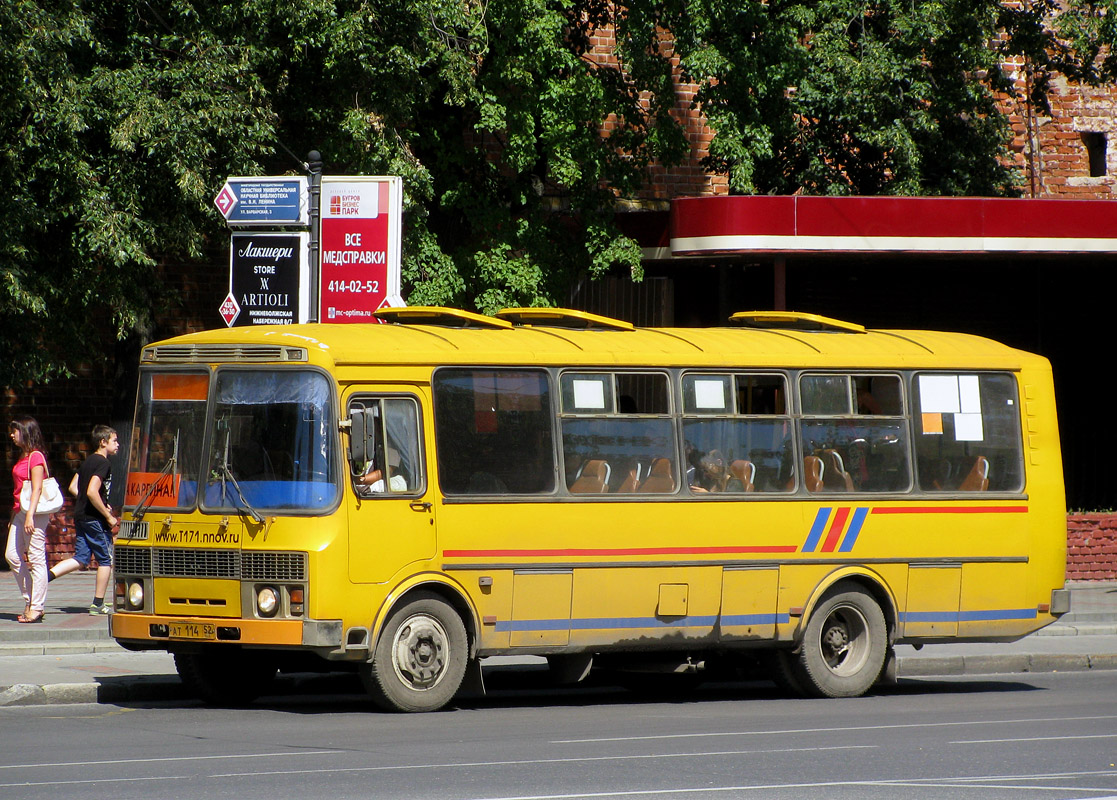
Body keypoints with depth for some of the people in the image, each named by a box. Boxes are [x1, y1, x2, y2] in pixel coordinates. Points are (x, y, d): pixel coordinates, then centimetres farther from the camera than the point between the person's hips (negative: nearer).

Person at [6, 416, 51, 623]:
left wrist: (30, 515, -22)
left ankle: (36, 608, -4)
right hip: (20, 512, 10)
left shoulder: (35, 457, -11)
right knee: (12, 555, 6)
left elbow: (37, 488, -17)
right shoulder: (23, 457, 17)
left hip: (35, 512, -10)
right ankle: (29, 601, 12)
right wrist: (14, 516, 21)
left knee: (36, 559, -6)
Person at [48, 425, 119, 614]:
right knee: (106, 559, 4)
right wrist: (108, 516, -17)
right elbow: (92, 492, -25)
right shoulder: (103, 463, -14)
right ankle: (98, 604, 7)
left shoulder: (88, 461, 14)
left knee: (81, 559, 10)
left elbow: (73, 488, 19)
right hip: (95, 519, -8)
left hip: (80, 517, 8)